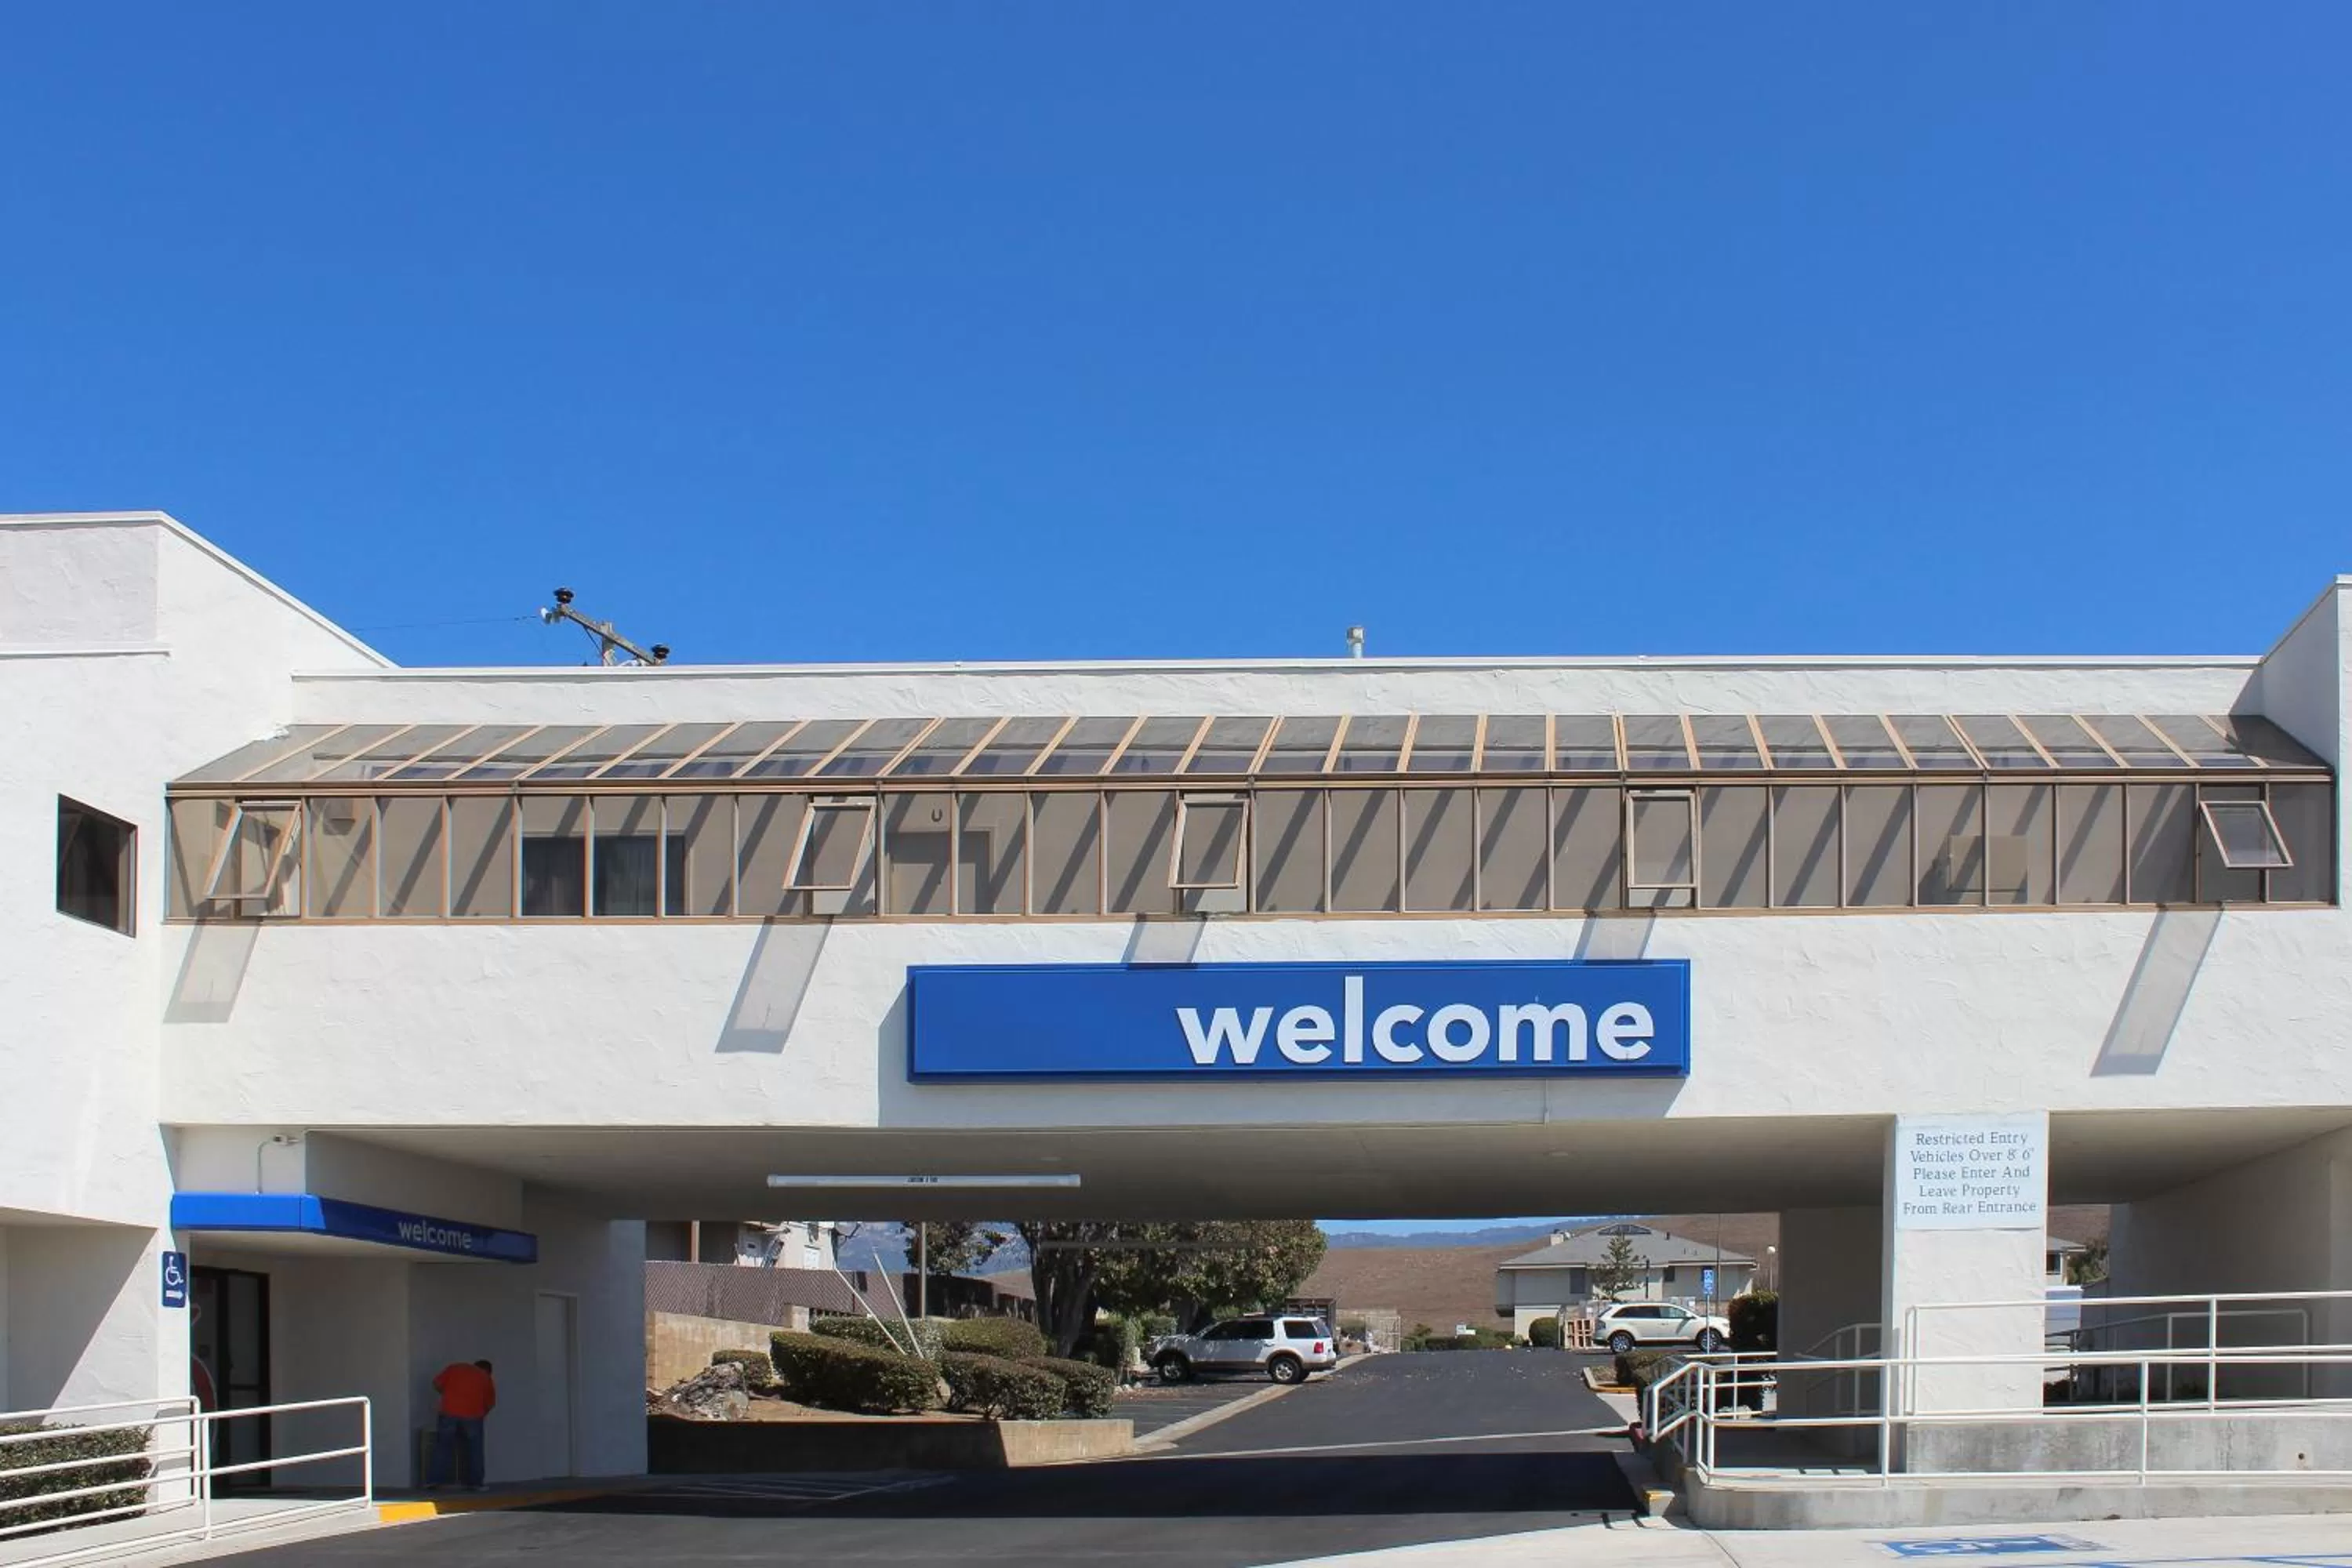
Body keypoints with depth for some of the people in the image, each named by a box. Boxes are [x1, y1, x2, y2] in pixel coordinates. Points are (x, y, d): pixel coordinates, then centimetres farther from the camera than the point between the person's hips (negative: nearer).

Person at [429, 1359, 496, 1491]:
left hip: (449, 1412, 1)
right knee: (474, 1449, 11)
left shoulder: (454, 1367, 20)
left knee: (443, 1446, 9)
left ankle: (437, 1481, 5)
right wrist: (482, 1414, 34)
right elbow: (490, 1403, 18)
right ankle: (474, 1483, 9)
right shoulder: (486, 1378, 18)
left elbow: (437, 1383, 11)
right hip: (473, 1415, -1)